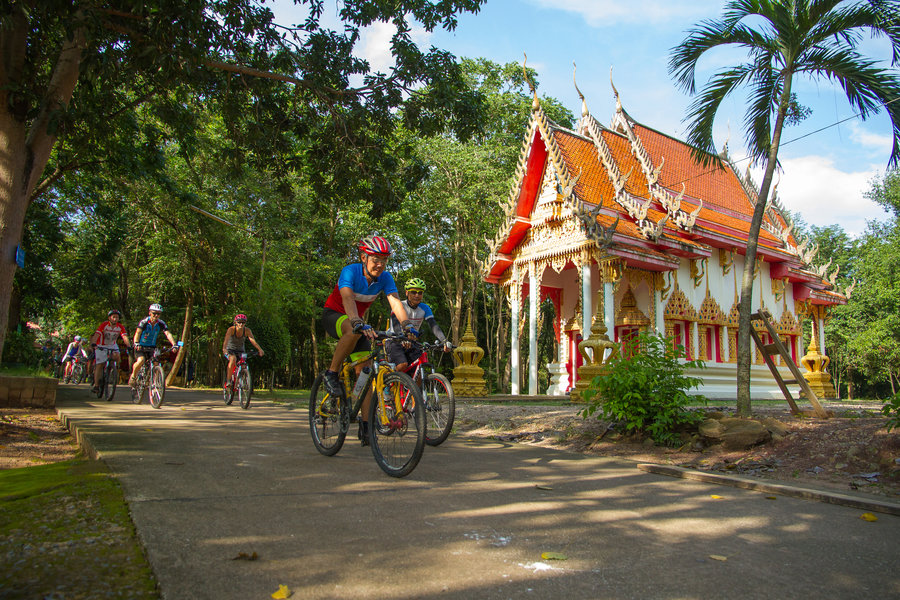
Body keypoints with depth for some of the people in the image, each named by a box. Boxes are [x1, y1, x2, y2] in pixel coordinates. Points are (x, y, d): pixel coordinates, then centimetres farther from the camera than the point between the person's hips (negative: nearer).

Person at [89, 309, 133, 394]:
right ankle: (96, 385, -3)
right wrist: (93, 343, -50)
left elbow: (125, 337, -25)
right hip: (101, 346, -2)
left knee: (116, 356, -26)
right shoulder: (104, 325, -21)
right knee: (99, 365, -7)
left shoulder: (120, 327, -15)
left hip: (113, 346, 2)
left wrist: (129, 346, -41)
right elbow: (96, 335, -32)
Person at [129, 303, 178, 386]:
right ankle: (133, 376, -2)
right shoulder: (144, 322, -16)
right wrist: (136, 344, -49)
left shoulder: (161, 323, -9)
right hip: (140, 347, -3)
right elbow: (138, 333, -30)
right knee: (141, 360, -29)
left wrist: (174, 344, -38)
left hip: (151, 348, 3)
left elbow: (168, 334, -22)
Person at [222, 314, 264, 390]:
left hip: (240, 350, 3)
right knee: (233, 359, -34)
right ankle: (228, 380, -24)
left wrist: (259, 349, -43)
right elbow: (226, 339, -35)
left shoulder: (247, 330, -14)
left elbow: (253, 340, -27)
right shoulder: (231, 329, -20)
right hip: (230, 350, -3)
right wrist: (224, 348, -54)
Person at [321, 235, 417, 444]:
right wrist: (358, 323, -61)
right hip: (334, 315, -4)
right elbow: (348, 299, -44)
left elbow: (395, 302, -27)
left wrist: (407, 324, -45)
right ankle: (331, 374, -20)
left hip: (358, 321, 4)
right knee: (354, 330, -40)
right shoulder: (350, 272, -27)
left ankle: (365, 424, -3)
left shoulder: (385, 278, -14)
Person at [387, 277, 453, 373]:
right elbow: (396, 325, -30)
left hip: (412, 345, 4)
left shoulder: (425, 308, -3)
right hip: (396, 343, -4)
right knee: (403, 366, -28)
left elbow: (434, 326, -15)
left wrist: (445, 341, -34)